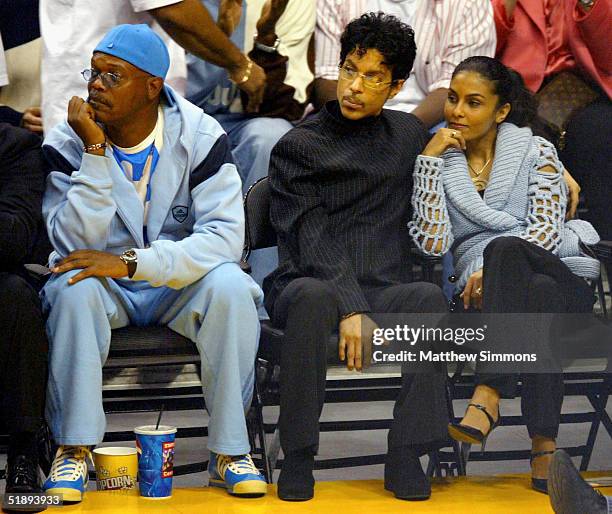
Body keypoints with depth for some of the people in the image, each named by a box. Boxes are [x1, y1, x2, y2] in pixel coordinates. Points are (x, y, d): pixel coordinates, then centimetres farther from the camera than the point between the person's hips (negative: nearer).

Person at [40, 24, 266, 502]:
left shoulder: (200, 136, -13)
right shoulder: (67, 143, -10)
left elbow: (226, 236, -23)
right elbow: (74, 243, -20)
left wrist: (132, 262, -32)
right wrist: (96, 152, -27)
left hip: (179, 283, 0)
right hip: (103, 286, 0)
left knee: (230, 286, -31)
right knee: (73, 287, -33)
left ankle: (229, 451, -20)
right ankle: (74, 449, -23)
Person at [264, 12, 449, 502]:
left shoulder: (409, 133, 15)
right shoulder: (299, 146, 1)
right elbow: (313, 240, -11)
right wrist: (350, 308, -25)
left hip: (382, 288, 3)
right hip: (305, 282, -3)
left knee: (429, 297, -31)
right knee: (314, 297, -39)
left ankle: (406, 454, -29)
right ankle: (298, 457, -29)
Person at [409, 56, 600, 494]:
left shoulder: (536, 151, 10)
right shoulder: (440, 164, 14)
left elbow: (546, 230, -3)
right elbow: (433, 242, -2)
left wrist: (495, 271, -19)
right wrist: (430, 159, -4)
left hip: (558, 271, -1)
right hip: (483, 289, 1)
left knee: (504, 248, -38)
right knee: (537, 295, -38)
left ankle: (488, 397, -47)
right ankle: (544, 446, -44)